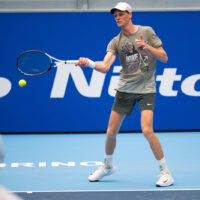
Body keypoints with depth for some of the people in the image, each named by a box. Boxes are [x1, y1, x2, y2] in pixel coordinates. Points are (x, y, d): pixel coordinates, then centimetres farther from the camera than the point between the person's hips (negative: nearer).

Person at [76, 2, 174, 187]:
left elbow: (164, 58, -2)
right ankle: (108, 166, 31)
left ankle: (165, 172, -7)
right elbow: (105, 66, -11)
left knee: (147, 130, -20)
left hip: (146, 89, -3)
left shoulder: (147, 32, -1)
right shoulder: (116, 42, 3)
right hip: (125, 88, 3)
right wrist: (89, 63, -30)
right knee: (111, 132, 5)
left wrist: (147, 47, -18)